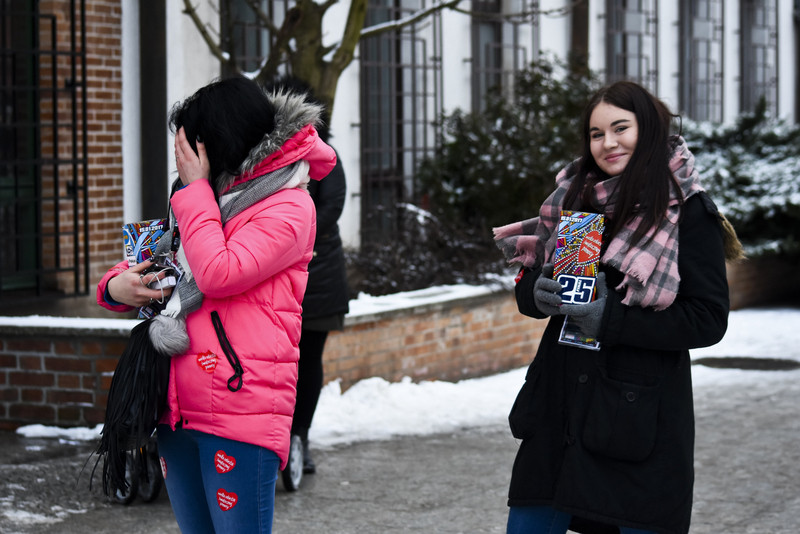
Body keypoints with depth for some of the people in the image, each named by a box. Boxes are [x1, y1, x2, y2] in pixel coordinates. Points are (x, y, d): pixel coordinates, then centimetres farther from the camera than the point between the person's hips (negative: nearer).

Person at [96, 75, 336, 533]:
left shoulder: (288, 207, -5)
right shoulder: (212, 201, 21)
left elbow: (218, 273, -18)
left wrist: (195, 188, -7)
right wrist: (117, 286, 3)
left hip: (240, 410, -8)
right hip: (179, 409, 8)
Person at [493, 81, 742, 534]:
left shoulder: (688, 212, -6)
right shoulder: (573, 196, 10)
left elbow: (708, 319, -11)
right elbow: (527, 289, 14)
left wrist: (614, 319, -20)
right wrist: (539, 293, -11)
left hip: (641, 418, -5)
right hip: (558, 407, 5)